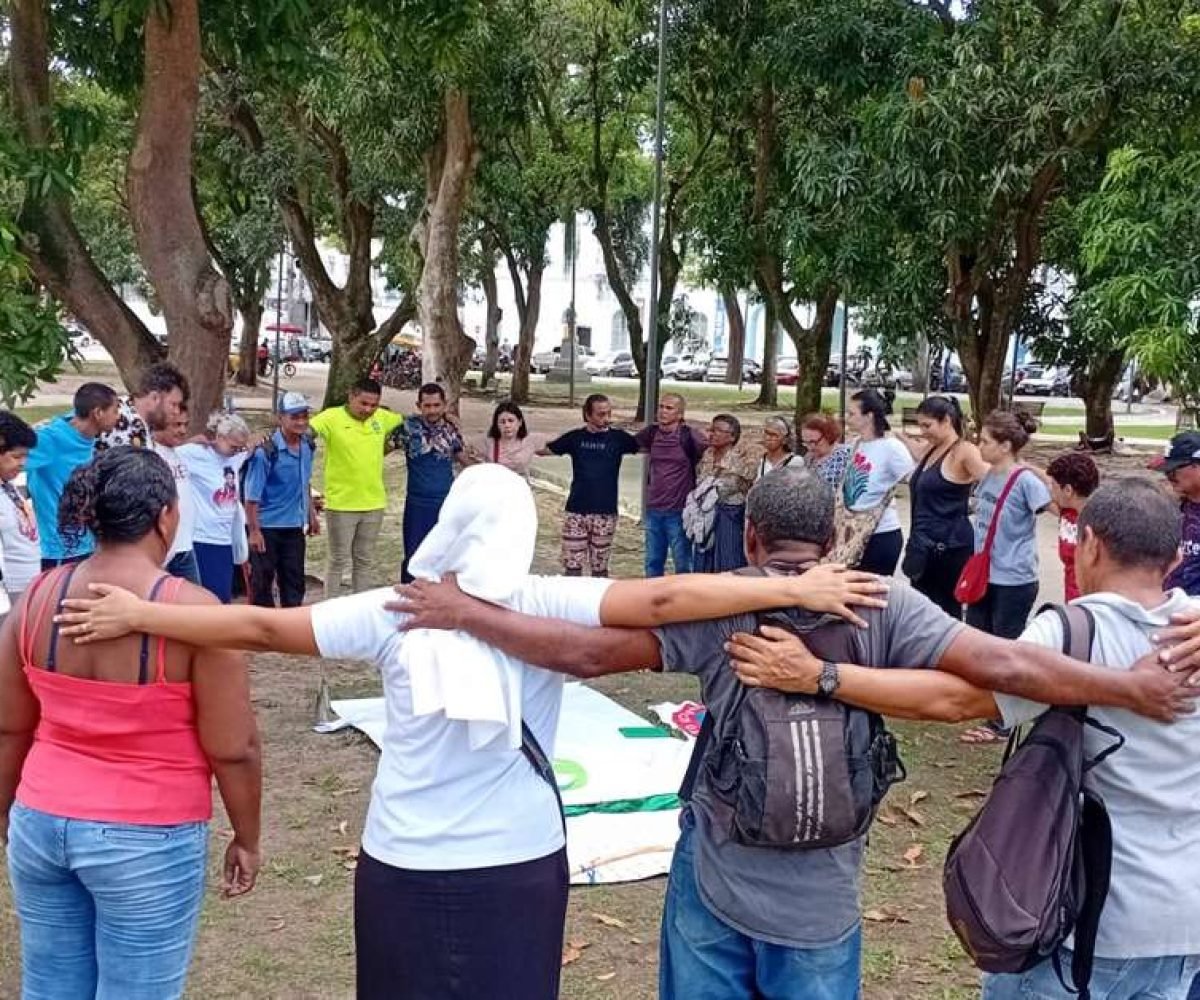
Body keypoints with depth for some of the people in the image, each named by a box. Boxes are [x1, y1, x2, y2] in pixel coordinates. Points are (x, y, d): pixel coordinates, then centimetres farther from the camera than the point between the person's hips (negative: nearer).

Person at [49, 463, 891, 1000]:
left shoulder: (395, 613, -9)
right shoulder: (547, 605, -12)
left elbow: (258, 627, -5)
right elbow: (661, 600, -21)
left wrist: (135, 615, 6)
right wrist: (796, 590, -19)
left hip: (406, 866, 1)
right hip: (520, 864, 0)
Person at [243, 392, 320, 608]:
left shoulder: (308, 446, 0)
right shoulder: (266, 452, -20)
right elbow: (251, 495, -17)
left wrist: (312, 514, 17)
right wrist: (254, 531, -17)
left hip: (294, 527, 6)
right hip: (266, 527, -6)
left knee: (294, 582, 12)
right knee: (262, 582, 7)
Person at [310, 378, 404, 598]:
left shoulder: (382, 417, 2)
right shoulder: (332, 417, -13)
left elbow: (406, 422, 20)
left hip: (373, 504, 5)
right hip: (341, 504, -5)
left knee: (364, 561, 16)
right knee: (338, 561, 5)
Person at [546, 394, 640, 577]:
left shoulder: (618, 437, 1)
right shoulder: (575, 437, 2)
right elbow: (546, 449, 9)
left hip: (605, 514, 0)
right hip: (576, 512, 1)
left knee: (599, 568, 7)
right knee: (572, 565, 1)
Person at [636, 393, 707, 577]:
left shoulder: (690, 437, -12)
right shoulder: (650, 433, 3)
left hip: (679, 511, -5)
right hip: (653, 509, 5)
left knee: (683, 563, 3)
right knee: (652, 563, 15)